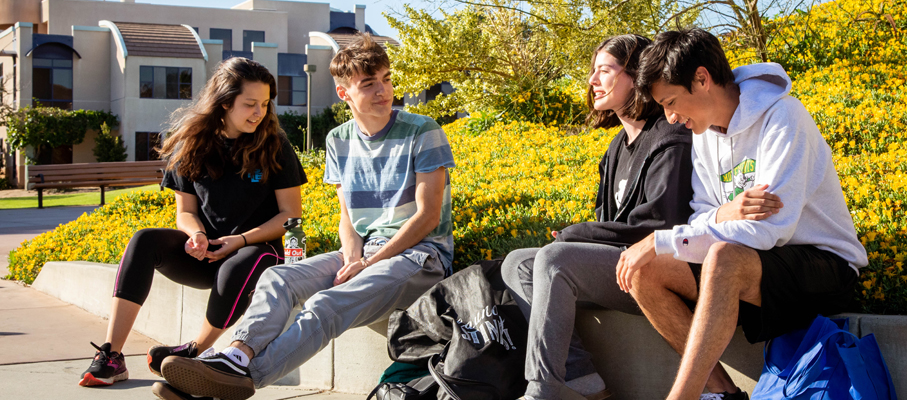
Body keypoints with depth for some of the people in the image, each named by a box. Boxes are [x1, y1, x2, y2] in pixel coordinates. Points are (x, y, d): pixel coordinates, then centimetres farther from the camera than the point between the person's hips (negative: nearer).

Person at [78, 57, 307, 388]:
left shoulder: (274, 147, -4)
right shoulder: (192, 145, 4)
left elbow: (291, 214, -3)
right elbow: (185, 211, 10)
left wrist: (240, 240, -15)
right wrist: (197, 234, -14)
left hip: (257, 248, -3)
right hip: (205, 252, 3)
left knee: (236, 271, -39)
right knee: (144, 241, -24)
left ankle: (194, 352, -14)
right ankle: (111, 357, -30)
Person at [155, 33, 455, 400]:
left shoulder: (423, 132, -5)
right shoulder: (339, 140, 12)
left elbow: (427, 216, -9)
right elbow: (348, 216, 14)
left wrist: (368, 264, -15)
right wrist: (353, 257, -8)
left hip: (421, 253, -6)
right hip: (363, 250, 6)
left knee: (325, 306, -32)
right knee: (278, 279, -22)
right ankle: (237, 353, -46)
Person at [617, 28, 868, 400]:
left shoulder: (782, 117, -17)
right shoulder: (704, 133, 7)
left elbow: (767, 229, -25)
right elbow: (703, 223, 6)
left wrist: (659, 241, -22)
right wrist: (722, 213, -21)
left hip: (824, 270, -8)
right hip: (751, 267, 8)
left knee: (724, 258, -37)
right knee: (643, 272, -11)